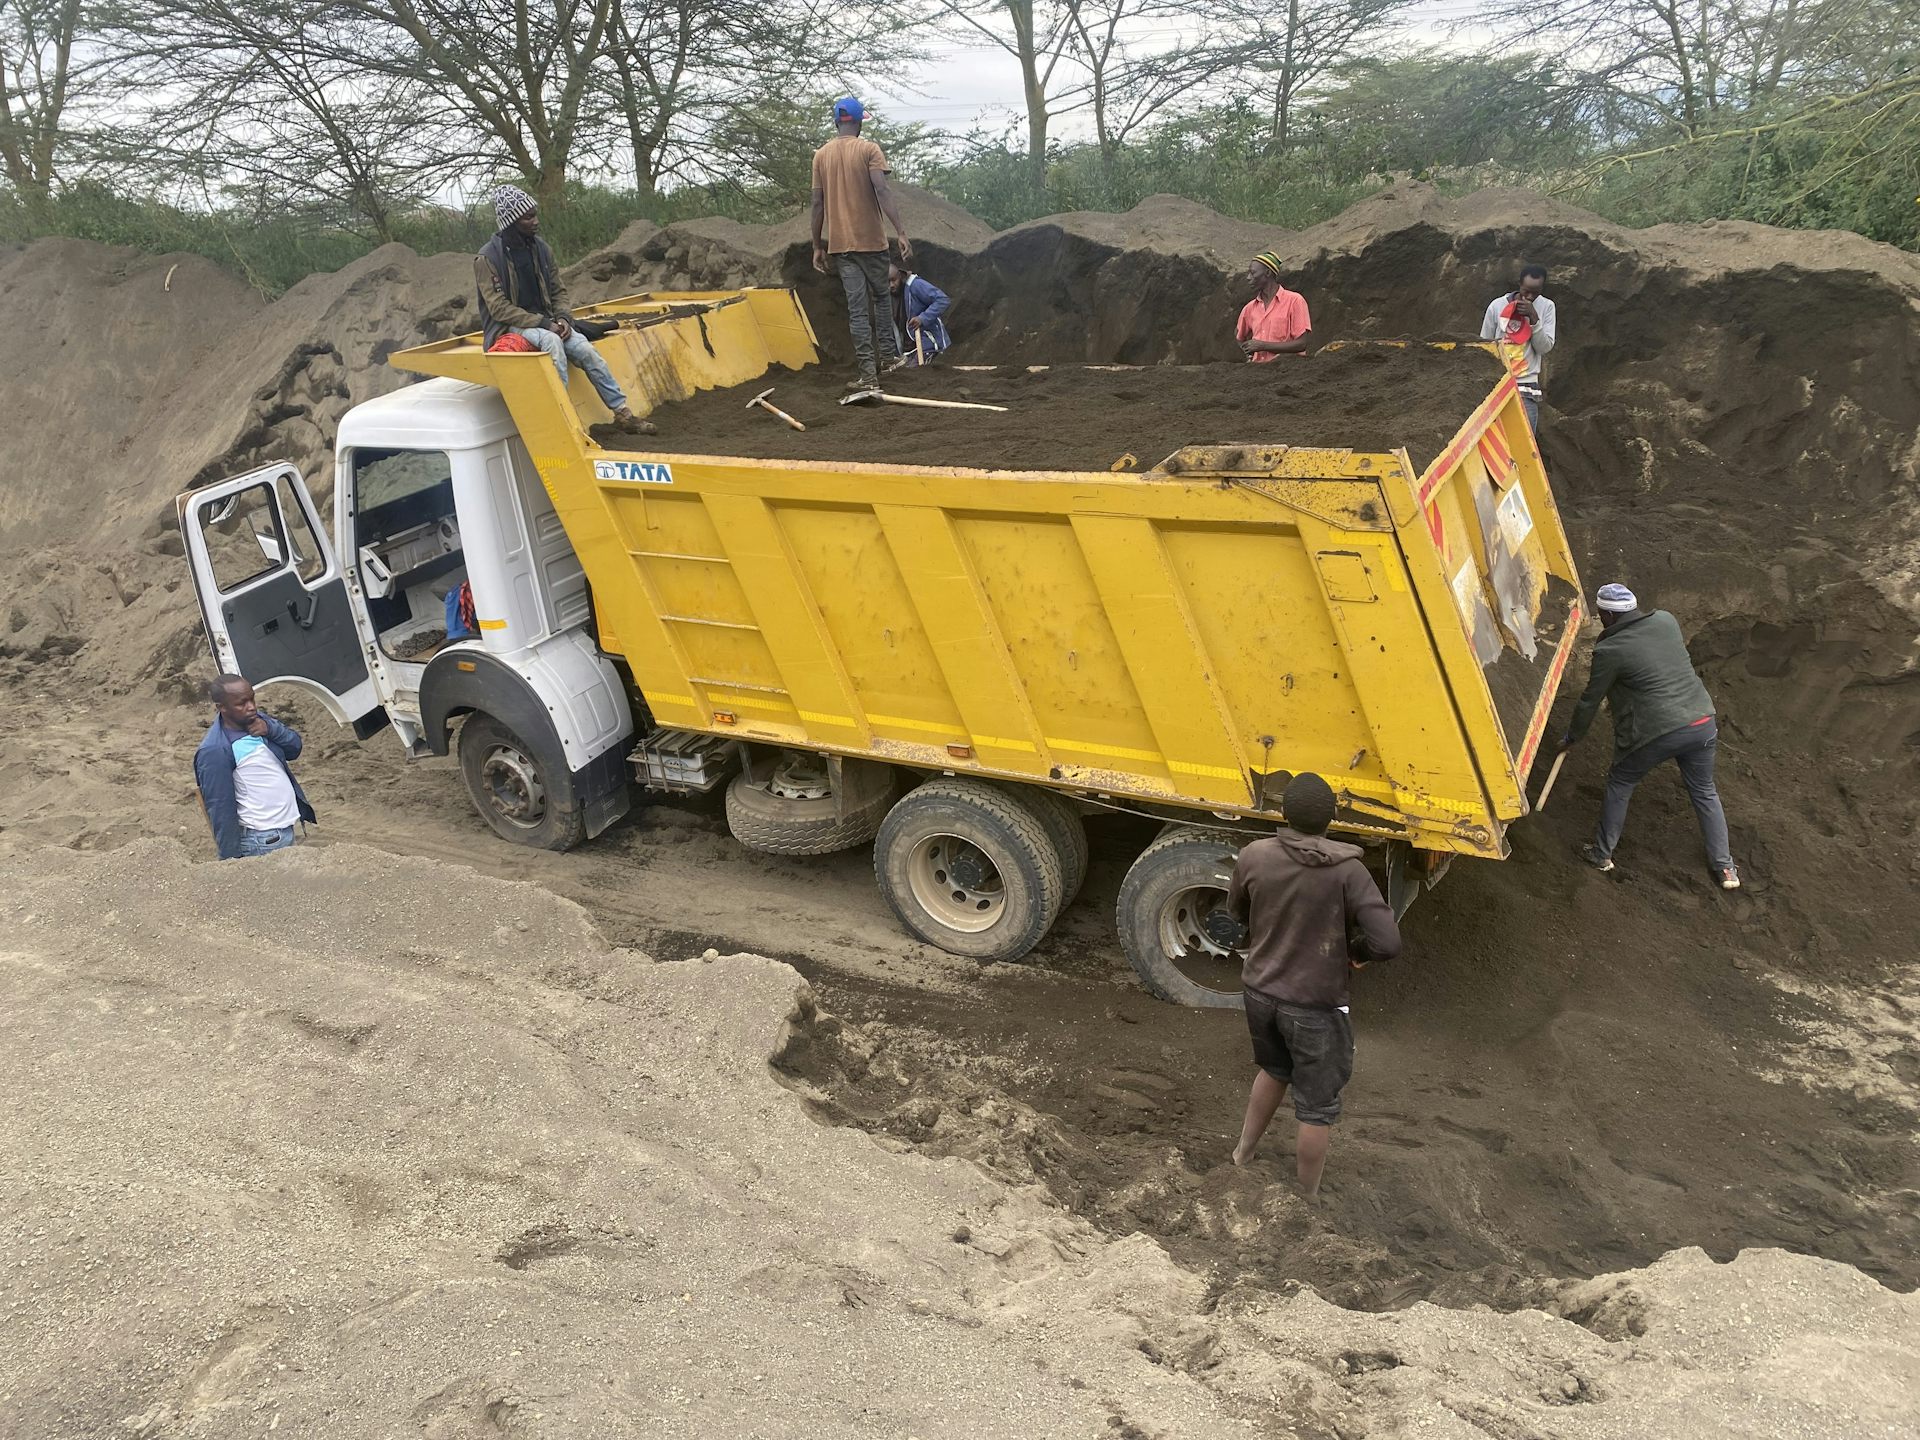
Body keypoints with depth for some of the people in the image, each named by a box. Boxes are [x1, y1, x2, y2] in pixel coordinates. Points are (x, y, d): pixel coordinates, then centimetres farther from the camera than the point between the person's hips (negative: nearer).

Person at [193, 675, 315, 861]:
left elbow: (295, 748, 6)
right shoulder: (215, 751, -19)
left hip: (288, 830, 8)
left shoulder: (258, 719, 2)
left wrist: (271, 728, -14)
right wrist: (232, 859, -16)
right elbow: (221, 810, -18)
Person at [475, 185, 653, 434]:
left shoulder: (541, 248, 5)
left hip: (545, 323, 5)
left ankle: (622, 413, -16)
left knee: (585, 350, -19)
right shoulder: (488, 258, -12)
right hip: (510, 329, -5)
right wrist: (543, 323, -23)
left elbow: (558, 291, 12)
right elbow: (499, 308, -16)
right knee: (551, 341, -35)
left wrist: (562, 319, -9)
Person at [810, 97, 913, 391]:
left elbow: (818, 204, 5)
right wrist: (901, 232, -20)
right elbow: (882, 192, -16)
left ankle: (868, 372, -6)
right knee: (881, 296, 18)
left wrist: (817, 246, 11)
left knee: (856, 306, 0)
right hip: (871, 240, -2)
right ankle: (889, 354, 21)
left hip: (840, 244, 3)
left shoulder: (821, 155, 7)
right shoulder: (869, 150, -4)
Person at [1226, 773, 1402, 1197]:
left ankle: (1243, 1153, 47)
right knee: (1317, 1109, 15)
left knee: (1273, 1070, 33)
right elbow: (1387, 943, -24)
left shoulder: (1253, 857, -12)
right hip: (1313, 1005, -4)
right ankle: (1307, 1201, 29)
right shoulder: (1346, 870, -22)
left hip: (1259, 990, 5)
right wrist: (1356, 950, -4)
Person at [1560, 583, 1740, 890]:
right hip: (1702, 723, 5)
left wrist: (1571, 738, 15)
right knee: (1705, 792, 22)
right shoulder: (1666, 620, 6)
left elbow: (1590, 700, 0)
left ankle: (1602, 854, 30)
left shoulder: (1609, 651, -10)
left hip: (1657, 733, -5)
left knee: (1619, 785, 19)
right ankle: (1725, 867, 28)